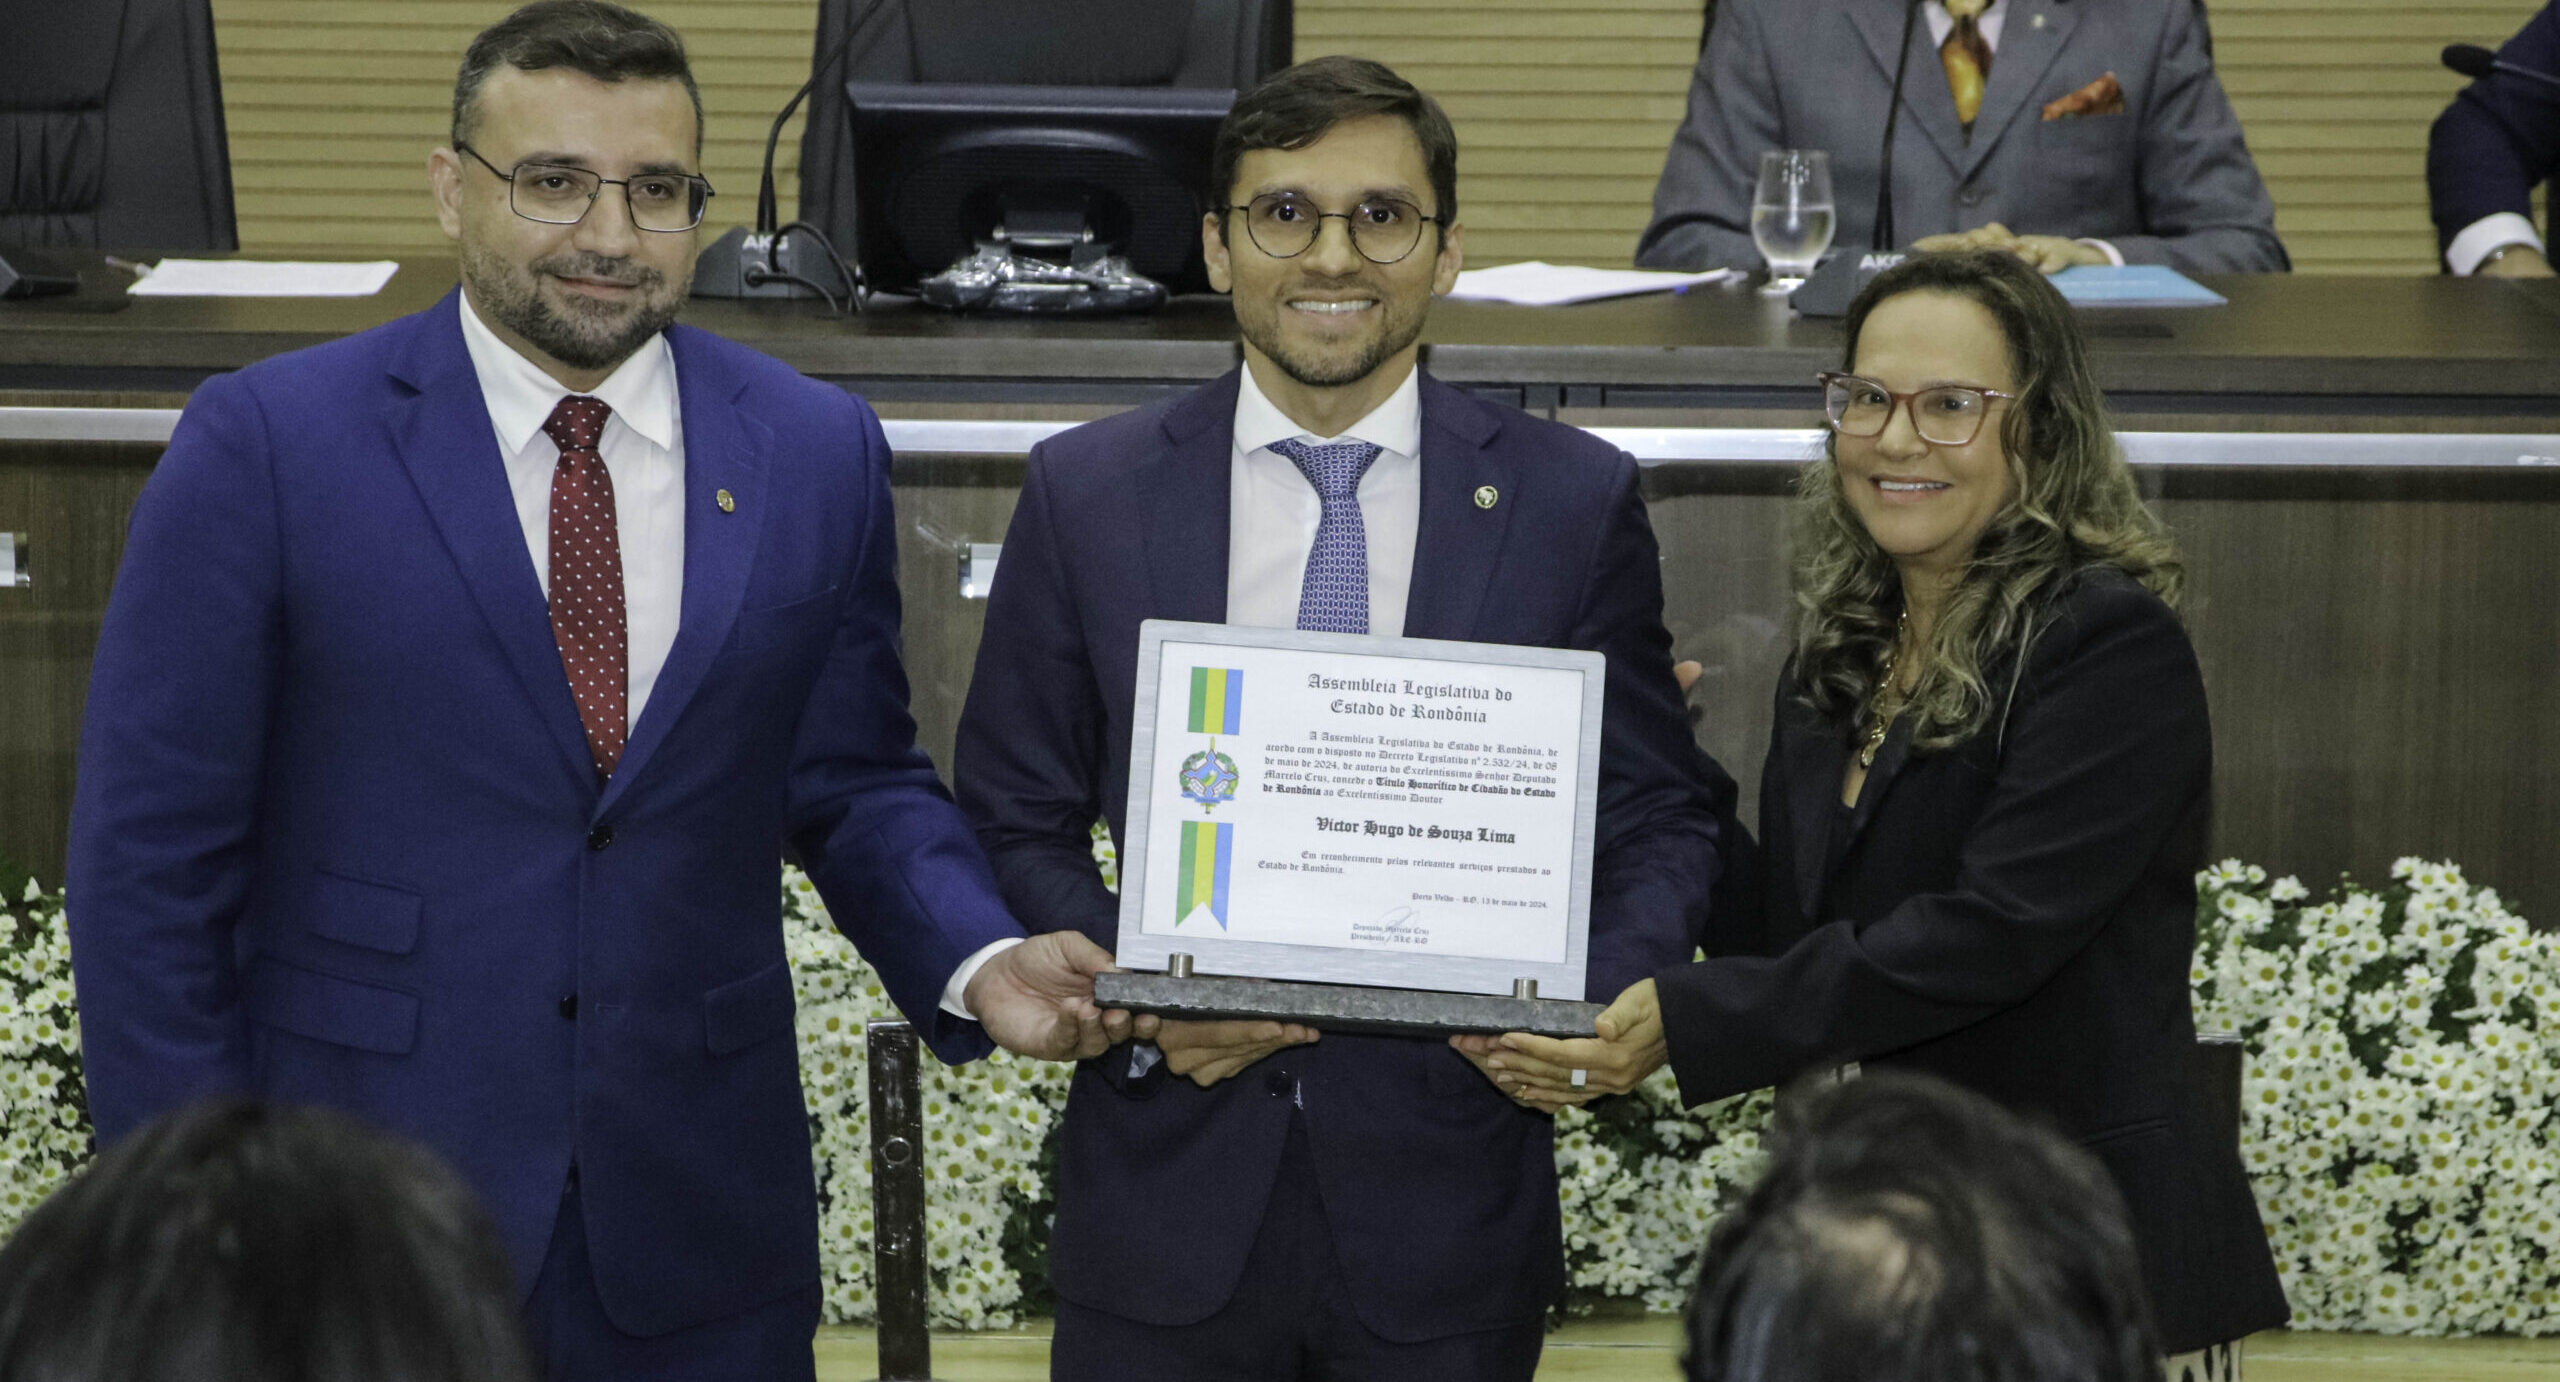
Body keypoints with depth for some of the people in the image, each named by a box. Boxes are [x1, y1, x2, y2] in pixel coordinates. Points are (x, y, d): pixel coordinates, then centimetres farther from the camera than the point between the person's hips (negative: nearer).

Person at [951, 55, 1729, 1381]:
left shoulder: (1574, 502, 0)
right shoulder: (1086, 492, 2)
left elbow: (1661, 818, 4)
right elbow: (1013, 820, 5)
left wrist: (1595, 993, -15)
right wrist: (1137, 997, -12)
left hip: (1445, 1206, 0)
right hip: (1169, 1201, 0)